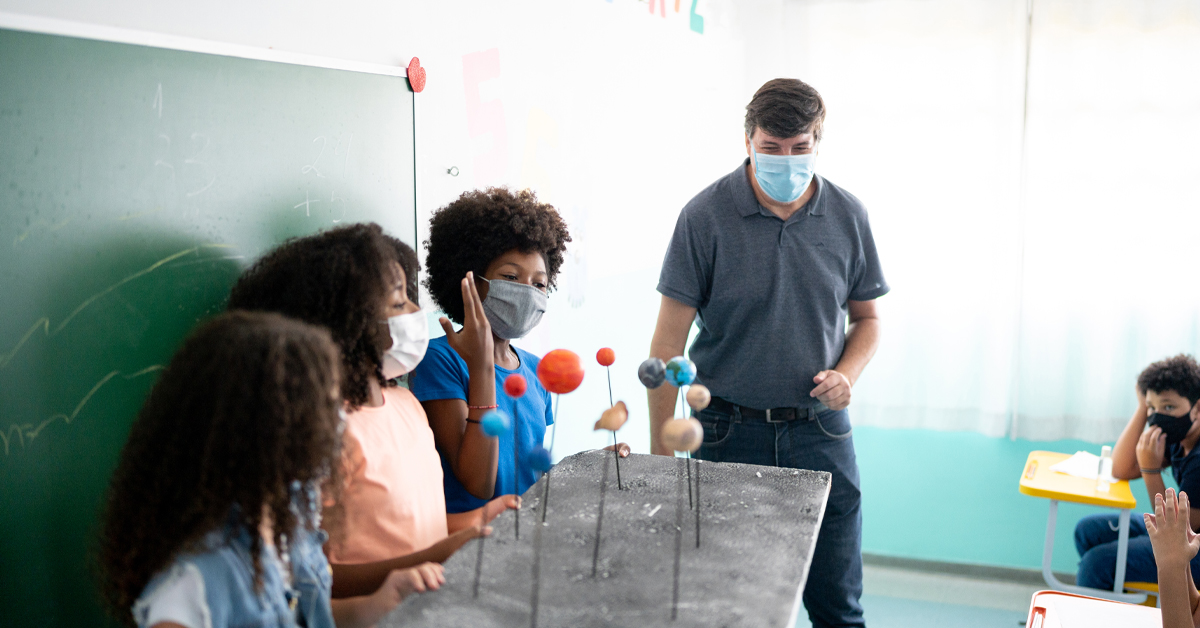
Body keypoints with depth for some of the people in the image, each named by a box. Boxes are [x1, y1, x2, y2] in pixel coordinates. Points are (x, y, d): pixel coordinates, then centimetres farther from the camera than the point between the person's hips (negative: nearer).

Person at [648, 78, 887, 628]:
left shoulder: (847, 216, 2)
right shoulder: (705, 217, -8)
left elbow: (866, 318, 14)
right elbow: (668, 342, -7)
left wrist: (847, 374, -8)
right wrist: (659, 454, -8)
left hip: (820, 432, 2)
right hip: (730, 432, -2)